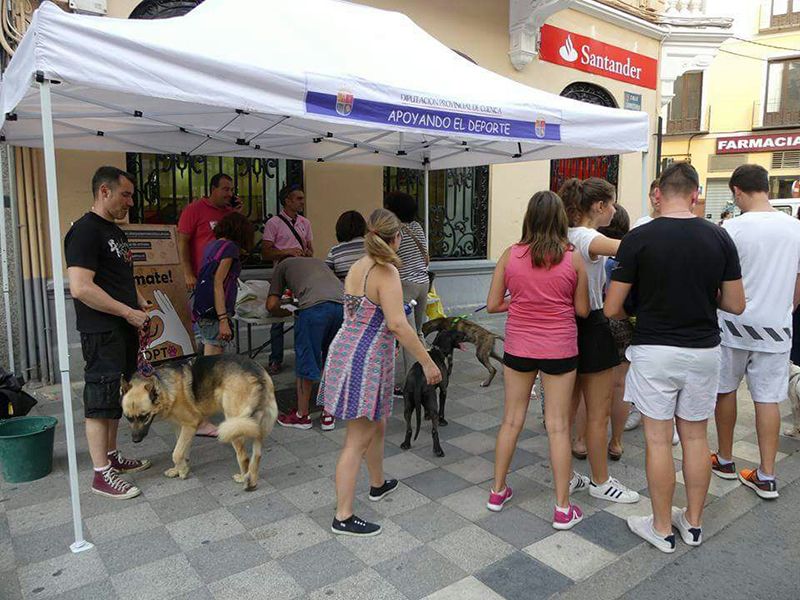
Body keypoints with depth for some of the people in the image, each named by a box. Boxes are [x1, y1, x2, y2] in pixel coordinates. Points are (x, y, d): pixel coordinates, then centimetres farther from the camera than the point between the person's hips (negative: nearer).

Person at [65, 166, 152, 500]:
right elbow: (80, 288, -23)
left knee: (116, 396, 17)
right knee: (100, 399, -2)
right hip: (101, 332, -9)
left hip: (124, 328, 10)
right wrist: (129, 312, -18)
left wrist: (142, 304, 11)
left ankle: (111, 456, 30)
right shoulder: (85, 231, -15)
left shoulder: (115, 231, 15)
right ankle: (102, 475, 6)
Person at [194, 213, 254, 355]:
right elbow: (218, 284, -17)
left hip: (204, 310, 9)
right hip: (216, 312, -9)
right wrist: (223, 320, -20)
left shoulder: (212, 245, 15)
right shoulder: (230, 246, -9)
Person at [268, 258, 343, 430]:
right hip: (343, 304, 5)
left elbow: (272, 305, 19)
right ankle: (328, 416, 26)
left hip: (314, 306, -4)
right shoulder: (318, 261, 41)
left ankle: (302, 416, 25)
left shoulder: (283, 265, 29)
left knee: (306, 361, 11)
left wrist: (287, 312, 38)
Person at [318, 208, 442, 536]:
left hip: (345, 348, 9)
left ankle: (378, 484, 46)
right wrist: (428, 362, -19)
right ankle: (343, 517, 9)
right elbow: (397, 324, -25)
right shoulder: (386, 272, -17)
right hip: (367, 360, -9)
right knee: (357, 440, 0)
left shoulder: (356, 267, 8)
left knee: (377, 425, 25)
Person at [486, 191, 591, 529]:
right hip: (559, 349, -1)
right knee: (558, 426, 7)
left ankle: (498, 492, 29)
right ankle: (562, 509, 16)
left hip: (518, 347, 2)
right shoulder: (573, 259, -8)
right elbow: (582, 310, -1)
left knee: (511, 420, 15)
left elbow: (493, 305, -2)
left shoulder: (510, 255, -5)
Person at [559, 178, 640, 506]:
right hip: (592, 327, -9)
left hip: (571, 326, 9)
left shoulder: (568, 236, 9)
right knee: (599, 413, 5)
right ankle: (600, 482, 19)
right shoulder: (588, 238, -18)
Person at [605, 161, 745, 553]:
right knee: (695, 436, 16)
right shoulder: (720, 238, -2)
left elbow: (612, 309, -10)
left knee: (658, 440, 6)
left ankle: (662, 528, 19)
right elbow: (736, 304, 3)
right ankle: (693, 522, 30)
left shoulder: (639, 239, -12)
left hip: (654, 351, -3)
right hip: (703, 350, 4)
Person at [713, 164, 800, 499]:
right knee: (768, 399, 7)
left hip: (734, 324, -3)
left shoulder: (733, 228, -13)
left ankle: (724, 460, 26)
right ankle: (766, 477, 12)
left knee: (725, 390, 13)